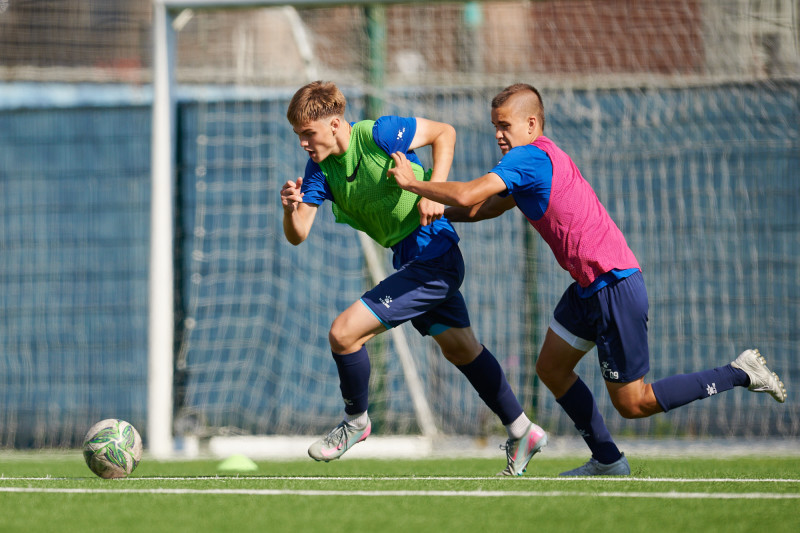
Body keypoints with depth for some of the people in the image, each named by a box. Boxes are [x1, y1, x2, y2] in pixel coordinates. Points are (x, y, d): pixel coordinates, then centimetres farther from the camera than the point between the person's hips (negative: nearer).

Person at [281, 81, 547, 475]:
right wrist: (291, 208, -28)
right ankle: (521, 433, 36)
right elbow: (297, 235, -6)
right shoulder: (320, 167, -1)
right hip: (409, 261, 9)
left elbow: (444, 132, -9)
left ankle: (356, 421, 9)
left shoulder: (378, 134, -20)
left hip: (433, 257, -9)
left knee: (344, 333, -14)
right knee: (461, 350, 22)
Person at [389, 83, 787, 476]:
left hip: (614, 286, -10)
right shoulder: (540, 157, 15)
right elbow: (484, 209, 25)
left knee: (632, 404, -2)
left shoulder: (528, 157, -16)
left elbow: (468, 195, -25)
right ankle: (607, 461, 19)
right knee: (551, 369, 13)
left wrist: (411, 183, -13)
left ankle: (741, 374, 5)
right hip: (590, 286, 10)